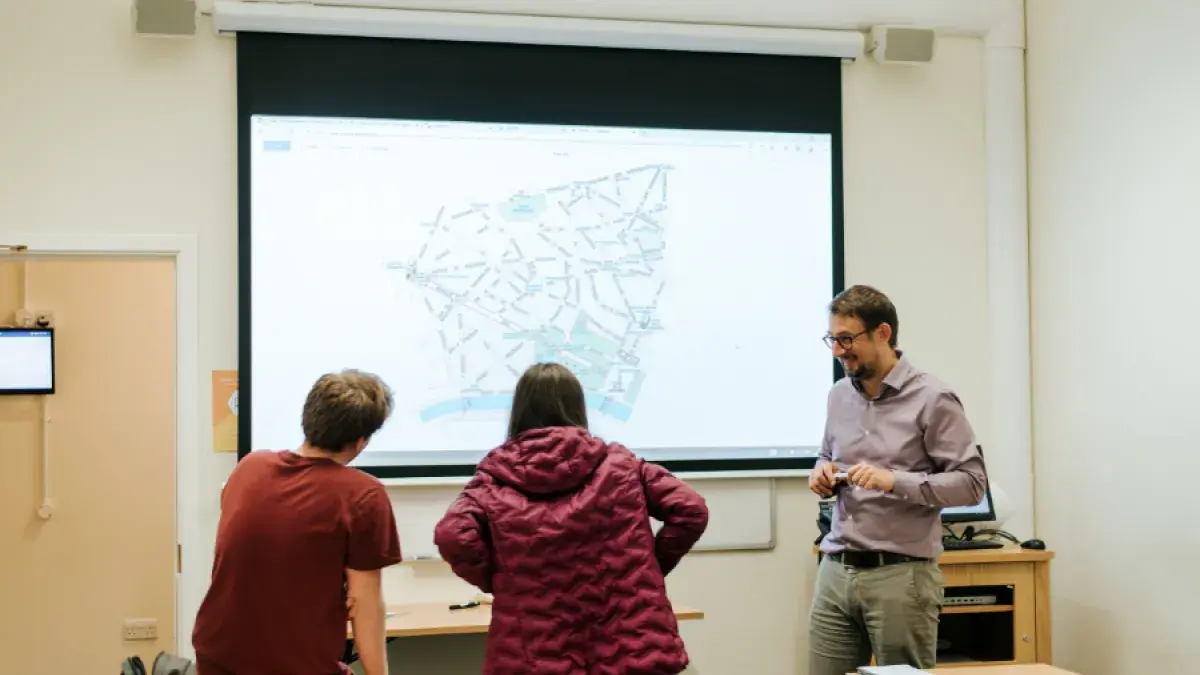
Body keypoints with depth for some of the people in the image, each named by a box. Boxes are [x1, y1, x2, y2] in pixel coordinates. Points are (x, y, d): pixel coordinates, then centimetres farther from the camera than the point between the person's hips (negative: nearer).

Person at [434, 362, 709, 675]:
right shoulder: (619, 465, 7)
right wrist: (652, 566, 11)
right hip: (629, 648, 1)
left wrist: (497, 581, 4)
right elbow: (690, 510, 0)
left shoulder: (495, 478, 3)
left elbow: (453, 536, -13)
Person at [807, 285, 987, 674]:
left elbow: (972, 483, -10)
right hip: (836, 572, 6)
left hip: (901, 576, -5)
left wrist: (895, 481, -21)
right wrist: (823, 473, 1)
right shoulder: (839, 395, 11)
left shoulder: (932, 398, -8)